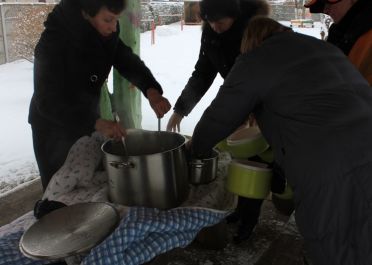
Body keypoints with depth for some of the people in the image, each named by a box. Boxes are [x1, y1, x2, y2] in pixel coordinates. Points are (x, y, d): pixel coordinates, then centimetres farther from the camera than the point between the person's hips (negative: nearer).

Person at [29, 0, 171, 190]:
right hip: (54, 127, -5)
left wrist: (151, 90, -29)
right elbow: (47, 101, -31)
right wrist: (97, 123, -43)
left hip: (87, 120, 6)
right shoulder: (54, 41, -26)